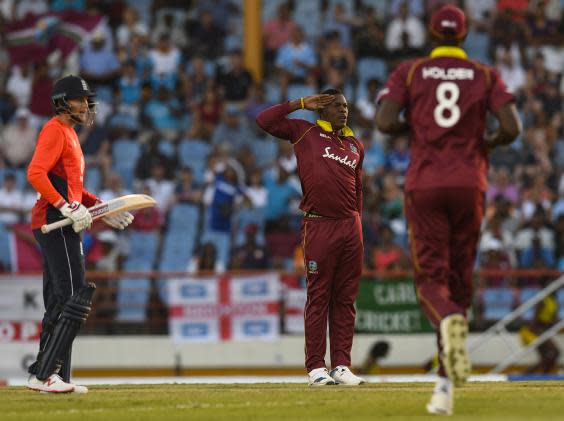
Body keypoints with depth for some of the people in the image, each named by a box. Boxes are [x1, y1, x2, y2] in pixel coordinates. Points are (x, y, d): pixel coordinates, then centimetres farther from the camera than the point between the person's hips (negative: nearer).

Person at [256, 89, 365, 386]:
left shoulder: (355, 146, 18)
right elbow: (264, 121, -2)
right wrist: (302, 103, 0)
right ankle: (316, 367, -1)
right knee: (318, 297, -3)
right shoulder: (304, 132, 6)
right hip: (318, 226, -4)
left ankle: (342, 365, 6)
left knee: (346, 297, 4)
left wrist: (356, 226, 15)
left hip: (350, 227, 4)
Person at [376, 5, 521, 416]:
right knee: (460, 279, 9)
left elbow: (385, 122, -8)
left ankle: (449, 319, -40)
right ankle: (446, 385, 6)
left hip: (424, 185, -1)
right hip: (469, 184, 1)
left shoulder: (410, 72, 4)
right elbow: (512, 128, -6)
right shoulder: (486, 75, 5)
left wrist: (415, 125, 13)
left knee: (431, 278, -1)